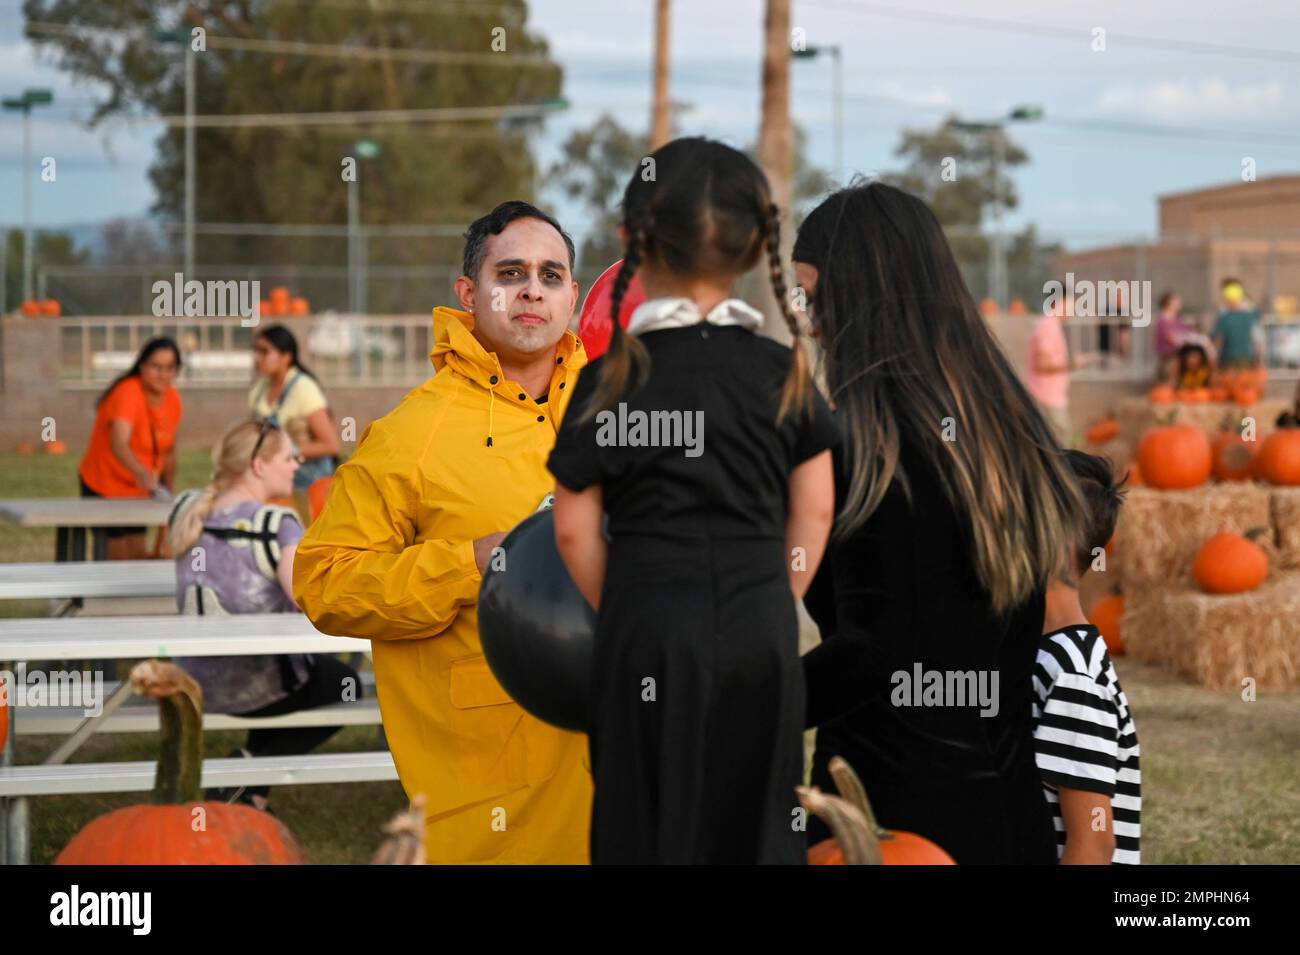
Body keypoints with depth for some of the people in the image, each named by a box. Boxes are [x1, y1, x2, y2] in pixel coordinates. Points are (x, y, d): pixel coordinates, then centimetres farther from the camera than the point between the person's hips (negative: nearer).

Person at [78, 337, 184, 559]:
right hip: (104, 488, -6)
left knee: (138, 555, 7)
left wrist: (168, 494, 10)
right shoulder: (128, 393, -26)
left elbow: (169, 452, 10)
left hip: (138, 490, 6)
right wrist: (142, 473, -60)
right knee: (119, 557, -8)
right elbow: (118, 444, -43)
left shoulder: (173, 400, -4)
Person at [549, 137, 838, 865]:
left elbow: (576, 531, -4)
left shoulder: (610, 380, -7)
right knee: (758, 817, 11)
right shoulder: (784, 371, 1)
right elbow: (814, 510, 5)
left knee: (656, 819, 7)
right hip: (761, 625, 2)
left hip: (653, 623, -2)